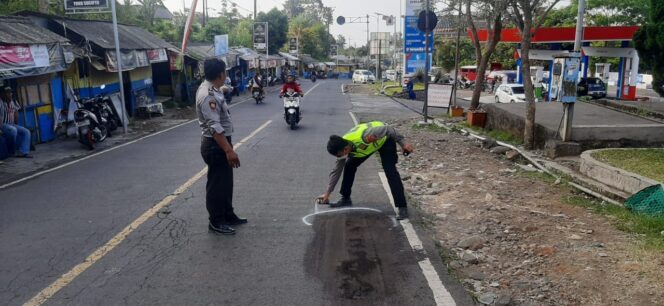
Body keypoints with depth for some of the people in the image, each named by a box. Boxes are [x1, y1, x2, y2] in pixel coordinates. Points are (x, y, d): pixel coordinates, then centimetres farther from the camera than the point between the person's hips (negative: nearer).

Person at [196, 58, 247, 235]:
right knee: (217, 184, 2)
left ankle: (228, 216, 33)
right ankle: (216, 222, 15)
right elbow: (215, 127, -30)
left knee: (226, 182, 19)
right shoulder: (208, 95, -24)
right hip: (215, 145, -11)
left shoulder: (210, 89, 9)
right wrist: (229, 150, -31)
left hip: (220, 142, 11)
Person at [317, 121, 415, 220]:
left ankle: (402, 208, -17)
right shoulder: (342, 148, -21)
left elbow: (388, 129, -32)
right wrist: (327, 193, -7)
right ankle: (346, 199, 12)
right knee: (349, 166, -1)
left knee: (390, 171, -20)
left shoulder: (365, 136, -44)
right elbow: (337, 170, -9)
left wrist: (403, 144, -25)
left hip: (385, 139, -6)